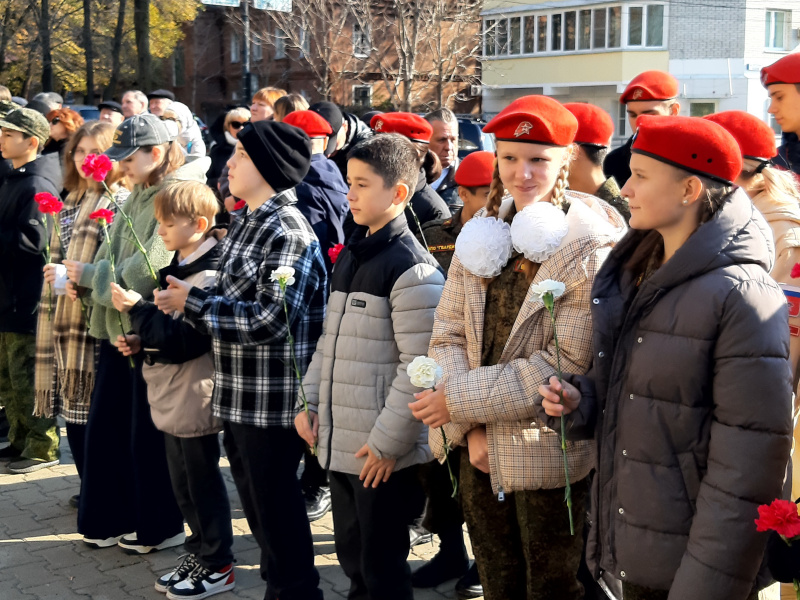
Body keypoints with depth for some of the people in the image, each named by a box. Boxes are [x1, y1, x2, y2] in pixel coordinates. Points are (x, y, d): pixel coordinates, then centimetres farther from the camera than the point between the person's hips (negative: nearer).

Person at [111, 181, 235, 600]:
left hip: (195, 399, -9)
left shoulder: (208, 276, -20)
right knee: (182, 482, 18)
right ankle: (200, 553, 32)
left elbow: (184, 340, -25)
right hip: (172, 396, 9)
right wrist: (140, 341, 3)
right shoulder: (179, 267, 9)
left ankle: (217, 566, 16)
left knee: (202, 482, 3)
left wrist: (137, 309, -21)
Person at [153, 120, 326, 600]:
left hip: (273, 397, -9)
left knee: (275, 505, 3)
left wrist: (192, 302, -17)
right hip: (238, 395, 9)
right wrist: (189, 300, 3)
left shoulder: (288, 232, -18)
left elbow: (269, 320, -24)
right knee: (255, 500, 20)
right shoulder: (245, 222, 10)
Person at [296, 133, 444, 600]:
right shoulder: (349, 256, 13)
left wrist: (388, 442, -18)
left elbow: (419, 368, -18)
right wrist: (309, 403, 11)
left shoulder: (413, 269, -15)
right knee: (351, 555, 19)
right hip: (339, 444, 8)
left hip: (385, 454, -8)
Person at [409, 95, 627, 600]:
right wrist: (469, 427, -11)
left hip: (549, 456, -5)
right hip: (480, 448, 5)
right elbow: (449, 332, 1)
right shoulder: (485, 231, 4)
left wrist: (460, 400, -16)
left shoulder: (591, 246, -13)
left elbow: (565, 364, -18)